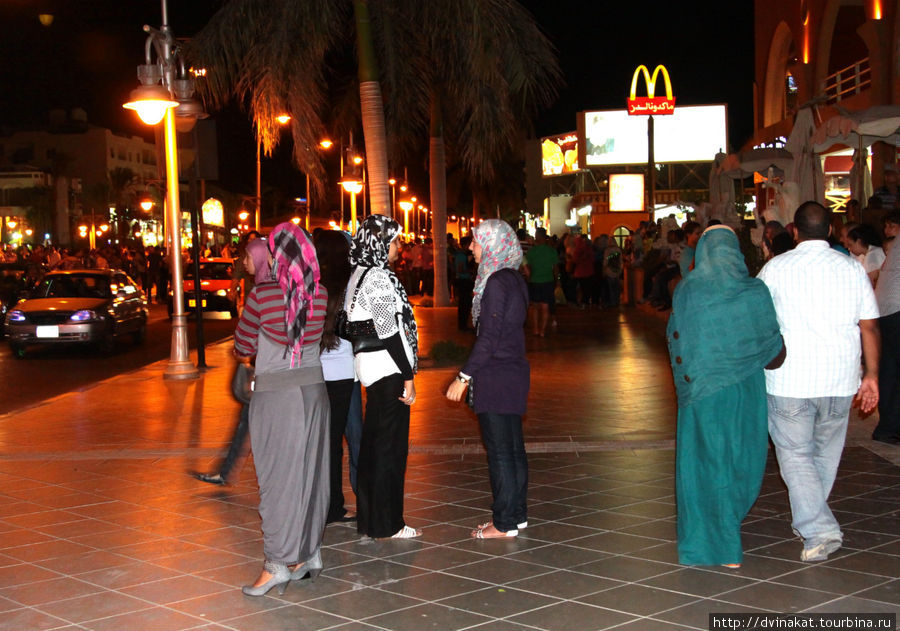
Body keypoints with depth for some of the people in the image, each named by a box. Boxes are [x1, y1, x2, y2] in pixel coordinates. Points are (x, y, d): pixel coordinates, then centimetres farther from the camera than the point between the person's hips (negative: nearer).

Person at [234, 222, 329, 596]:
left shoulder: (261, 296, -13)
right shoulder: (321, 295, -2)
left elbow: (242, 348, -2)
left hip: (274, 391, -4)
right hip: (314, 386, 5)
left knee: (278, 476, -1)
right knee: (309, 472, 12)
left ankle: (278, 564, 0)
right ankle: (309, 554, 22)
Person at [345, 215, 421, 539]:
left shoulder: (359, 274, 13)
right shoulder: (377, 277, -16)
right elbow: (389, 330, -19)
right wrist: (408, 376, -16)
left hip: (370, 367, 10)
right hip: (388, 367, -10)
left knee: (373, 441, 14)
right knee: (391, 445, -3)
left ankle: (369, 519, 21)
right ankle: (387, 524, 4)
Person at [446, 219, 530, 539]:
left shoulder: (496, 282, -17)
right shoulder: (514, 279, 11)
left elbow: (489, 337, -21)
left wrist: (465, 376, -17)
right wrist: (472, 373, 18)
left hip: (496, 377, -9)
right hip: (514, 371, 9)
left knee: (499, 450, -3)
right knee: (513, 447, 15)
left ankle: (505, 523, 3)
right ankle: (516, 513, 23)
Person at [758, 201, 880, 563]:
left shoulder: (777, 268, -3)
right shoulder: (852, 268, 4)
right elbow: (869, 327, 4)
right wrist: (872, 375, 11)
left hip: (789, 380, -3)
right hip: (840, 381, 3)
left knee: (795, 455, 3)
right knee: (826, 453, 18)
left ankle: (817, 530, -9)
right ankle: (811, 522, 30)